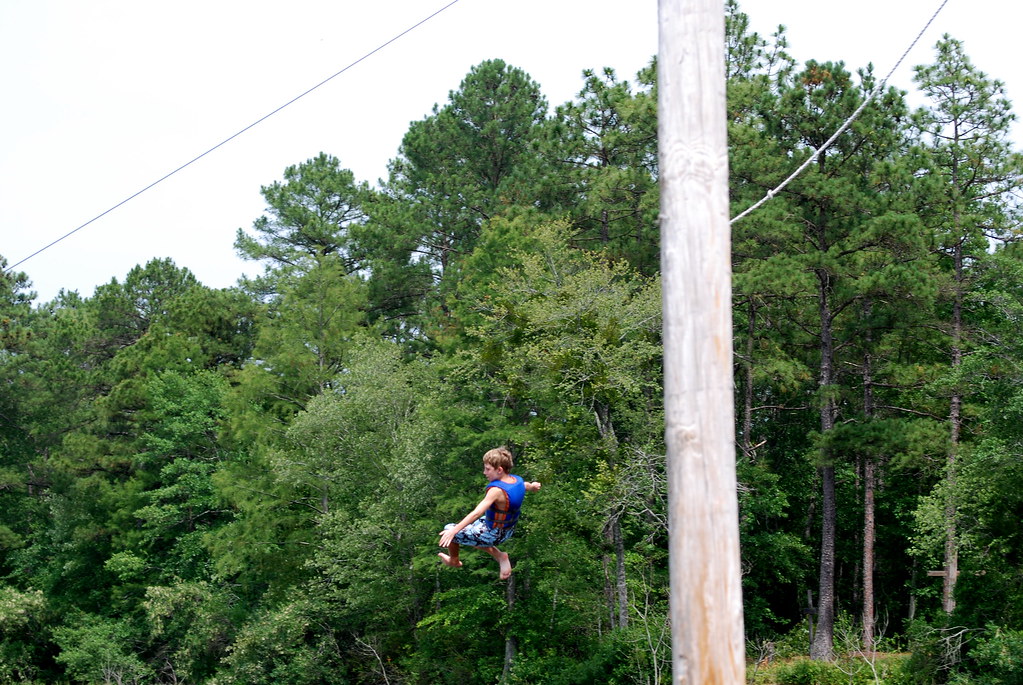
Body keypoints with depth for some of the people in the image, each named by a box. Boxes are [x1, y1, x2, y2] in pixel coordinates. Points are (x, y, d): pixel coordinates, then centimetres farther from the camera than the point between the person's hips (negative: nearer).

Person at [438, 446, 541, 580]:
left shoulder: (497, 490, -32)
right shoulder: (517, 480, -8)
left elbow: (477, 513, -40)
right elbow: (531, 486, 17)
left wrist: (453, 531, -44)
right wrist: (534, 486, 42)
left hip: (493, 535, -8)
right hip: (508, 531, 8)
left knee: (449, 530, 6)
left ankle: (453, 561, 31)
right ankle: (497, 554, 18)